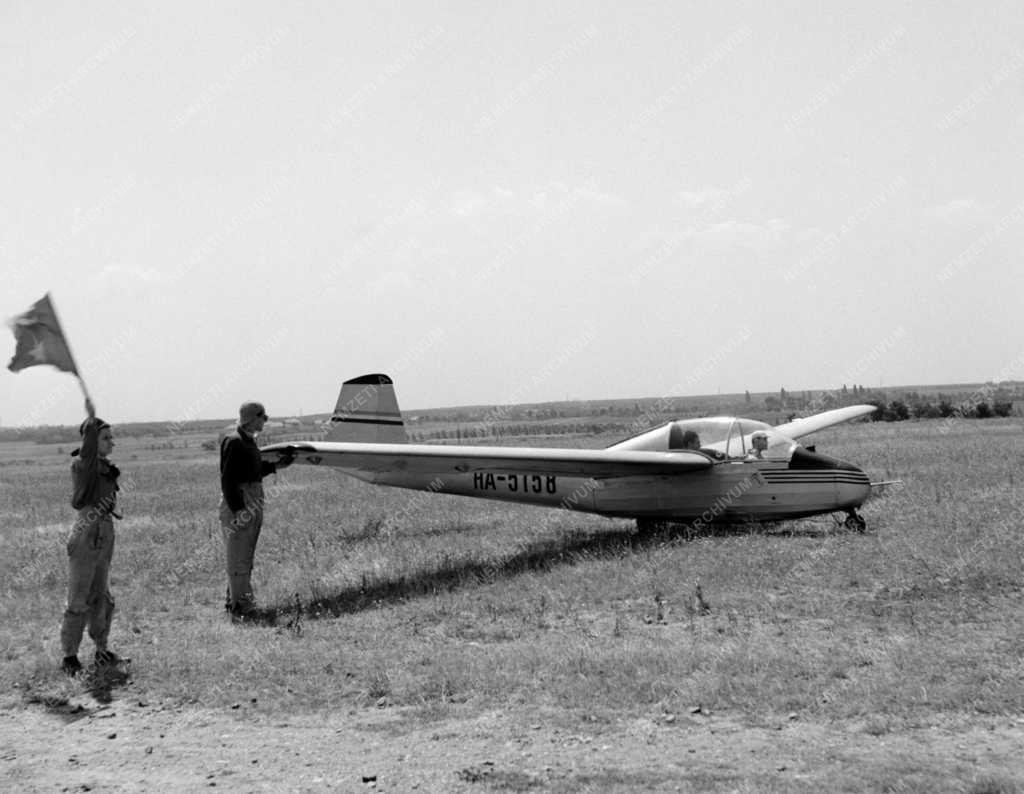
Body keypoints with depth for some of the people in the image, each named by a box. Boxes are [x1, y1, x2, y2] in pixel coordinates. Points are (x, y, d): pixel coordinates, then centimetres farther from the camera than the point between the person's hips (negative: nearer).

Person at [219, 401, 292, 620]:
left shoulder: (249, 441, 15)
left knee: (246, 555, 16)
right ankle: (239, 604, 0)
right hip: (238, 502, -10)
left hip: (254, 502, 10)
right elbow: (227, 478, -19)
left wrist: (275, 466, 16)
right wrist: (238, 509, -22)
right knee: (238, 556, -5)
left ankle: (233, 600, 26)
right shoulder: (233, 442, -15)